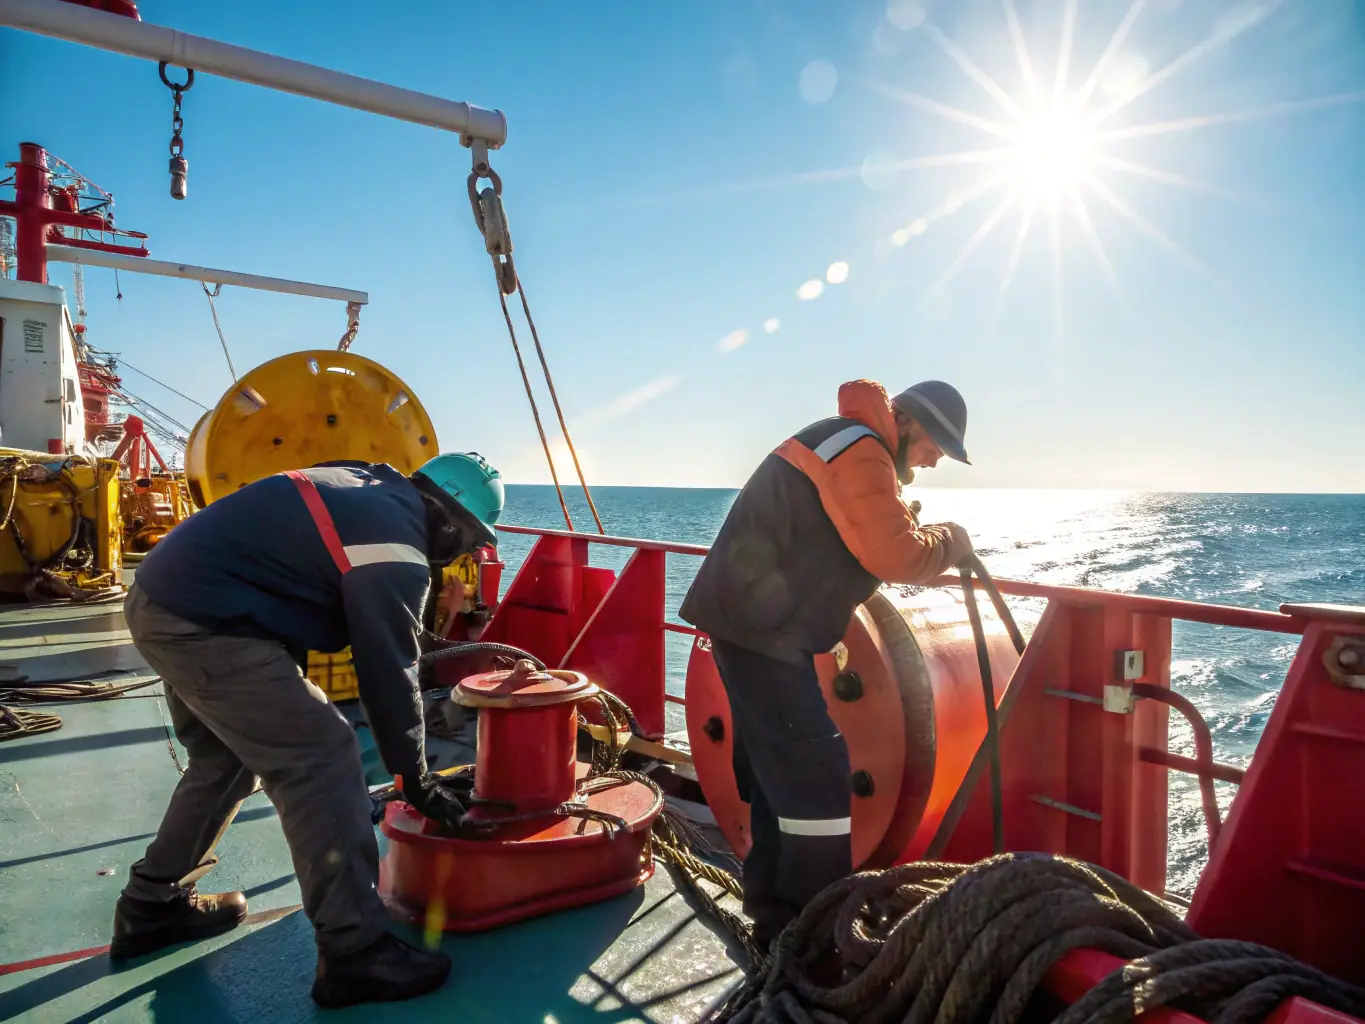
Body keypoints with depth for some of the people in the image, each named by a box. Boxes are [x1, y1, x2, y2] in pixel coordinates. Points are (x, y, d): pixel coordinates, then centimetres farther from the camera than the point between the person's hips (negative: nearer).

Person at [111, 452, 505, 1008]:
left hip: (160, 596, 11)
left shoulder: (367, 488, 11)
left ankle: (152, 907, 40)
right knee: (321, 760, -8)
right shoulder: (396, 546, -15)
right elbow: (389, 674, -12)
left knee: (227, 760, 24)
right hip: (202, 622, -11)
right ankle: (353, 952, -3)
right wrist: (417, 783, -2)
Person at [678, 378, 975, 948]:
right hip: (763, 629, -11)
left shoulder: (837, 441, 21)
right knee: (818, 778, -6)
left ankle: (775, 909, 31)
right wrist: (951, 541, -1)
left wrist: (918, 534, 13)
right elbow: (897, 556, -20)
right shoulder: (861, 451, -12)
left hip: (750, 621, 11)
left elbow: (866, 543, 27)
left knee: (781, 767, 18)